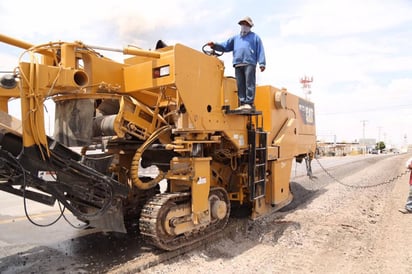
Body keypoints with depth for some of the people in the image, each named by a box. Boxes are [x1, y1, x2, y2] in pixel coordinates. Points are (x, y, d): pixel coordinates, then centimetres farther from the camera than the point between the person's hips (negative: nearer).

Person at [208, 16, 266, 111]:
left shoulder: (255, 37, 18)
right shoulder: (235, 38, 30)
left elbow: (260, 51, 8)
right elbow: (225, 46, 23)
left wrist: (262, 63, -5)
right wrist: (214, 45, 6)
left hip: (249, 63, -4)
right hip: (238, 64, 4)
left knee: (249, 83, -12)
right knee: (240, 85, -2)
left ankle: (249, 103, -15)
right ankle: (242, 103, -1)